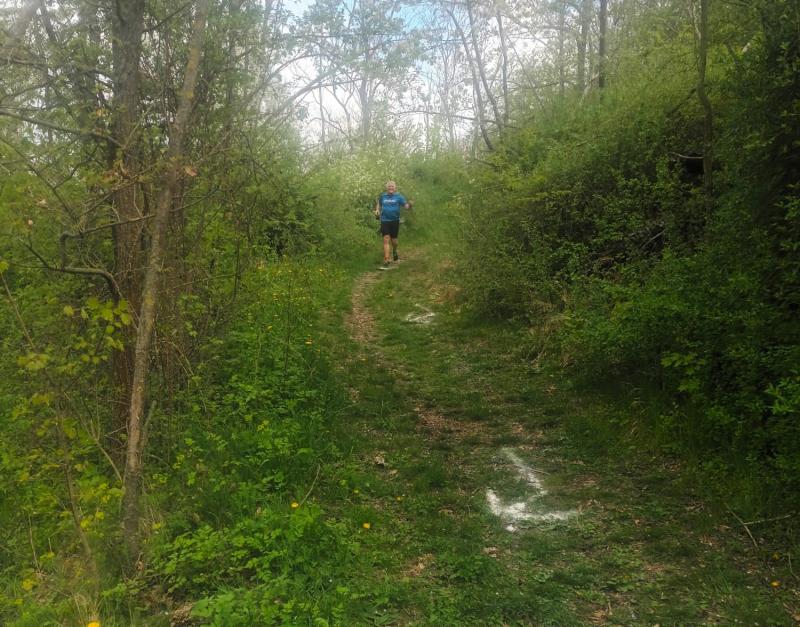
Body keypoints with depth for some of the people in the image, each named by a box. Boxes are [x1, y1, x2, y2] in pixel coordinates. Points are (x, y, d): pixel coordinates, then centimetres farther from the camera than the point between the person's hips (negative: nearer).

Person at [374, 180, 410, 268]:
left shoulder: (399, 197, -2)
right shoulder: (382, 196, 7)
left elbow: (405, 206, -8)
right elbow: (379, 204, 24)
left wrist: (409, 204, -30)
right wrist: (377, 210, 6)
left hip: (395, 221, -1)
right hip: (384, 221, 1)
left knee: (393, 240, 9)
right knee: (386, 239, -9)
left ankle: (394, 251, 44)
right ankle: (386, 260, -10)